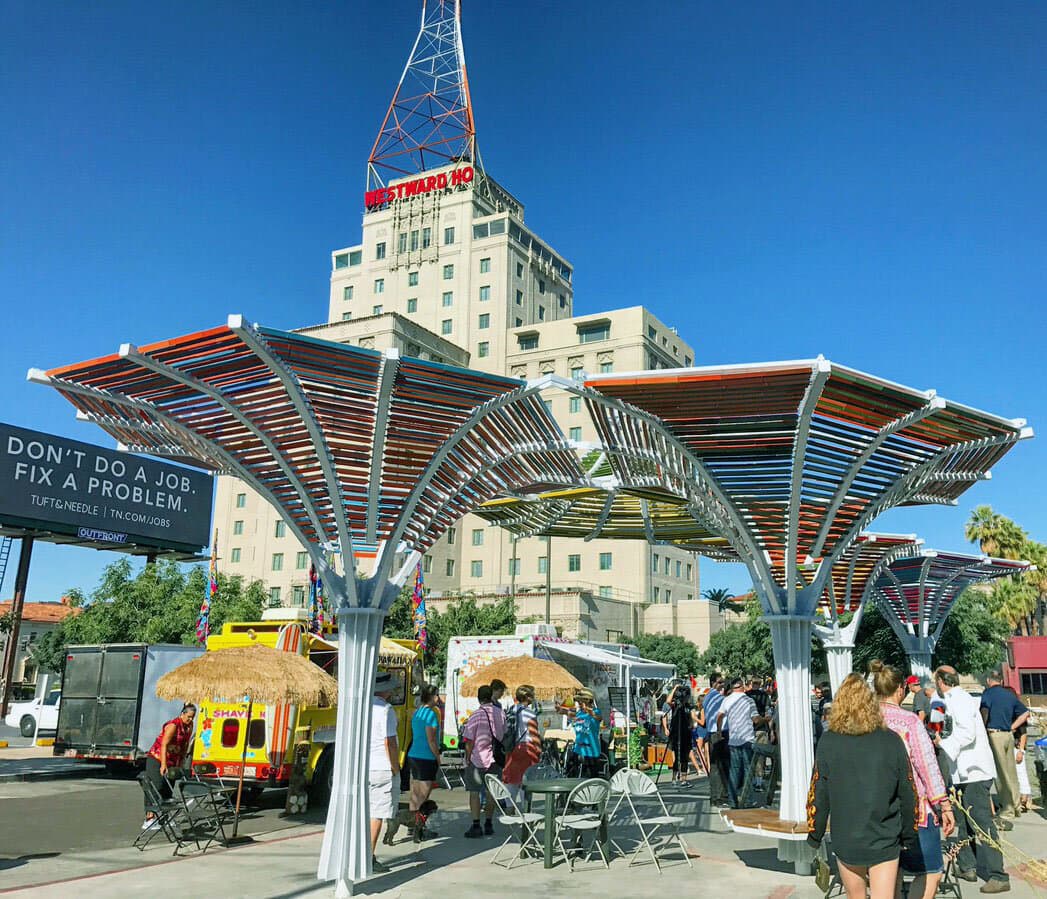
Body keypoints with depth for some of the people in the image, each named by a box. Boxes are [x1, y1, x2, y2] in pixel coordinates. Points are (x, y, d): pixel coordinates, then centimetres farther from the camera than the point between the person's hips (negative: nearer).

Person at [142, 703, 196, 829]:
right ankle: (149, 816, -20)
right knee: (156, 787, -16)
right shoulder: (173, 725, -21)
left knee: (167, 790, 5)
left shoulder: (189, 726, 3)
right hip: (157, 758, -7)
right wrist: (163, 765, -34)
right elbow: (164, 745, -28)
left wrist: (181, 764, 10)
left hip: (172, 762, 7)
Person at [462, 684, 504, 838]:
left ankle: (476, 825, 1)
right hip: (495, 759, 5)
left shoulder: (476, 716, -14)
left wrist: (467, 759, -1)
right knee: (491, 792, 13)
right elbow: (504, 736, 8)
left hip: (477, 759, -5)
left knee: (474, 792, 3)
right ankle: (488, 824, 19)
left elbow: (470, 741, -12)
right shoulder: (500, 714, 1)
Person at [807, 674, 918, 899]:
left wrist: (814, 835, 8)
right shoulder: (891, 741, -7)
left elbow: (818, 794, -6)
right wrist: (909, 836, 15)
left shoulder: (828, 742, -9)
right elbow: (908, 792, 1)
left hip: (845, 841, 0)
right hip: (885, 841, 0)